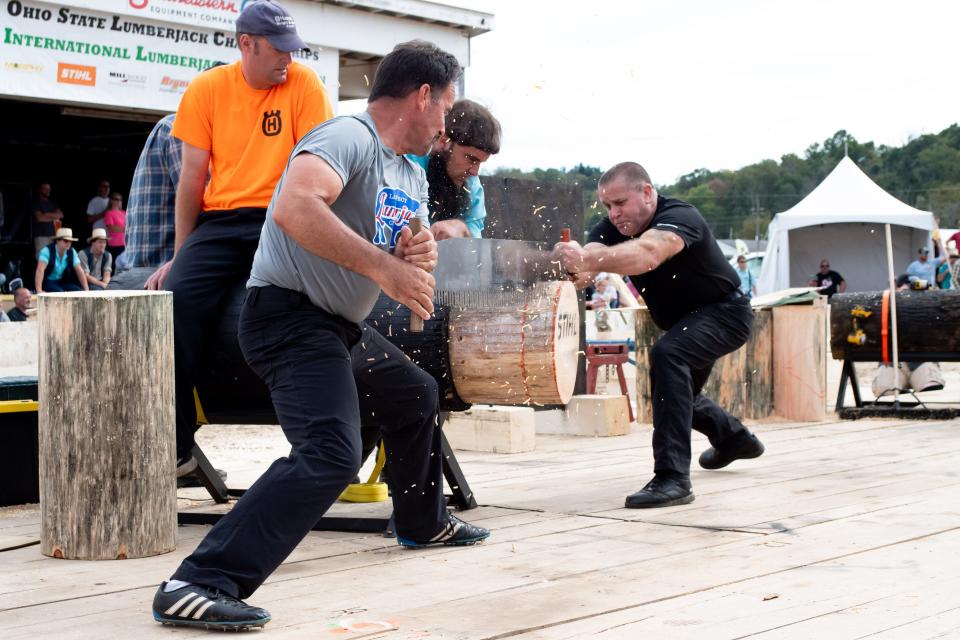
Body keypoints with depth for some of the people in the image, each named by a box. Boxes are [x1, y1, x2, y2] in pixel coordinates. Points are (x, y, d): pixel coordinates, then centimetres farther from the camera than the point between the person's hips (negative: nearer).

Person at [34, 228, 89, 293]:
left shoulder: (72, 252, 0)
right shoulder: (47, 251, -16)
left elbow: (79, 271, 1)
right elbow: (40, 270, -26)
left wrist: (86, 290, -8)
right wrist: (39, 290, -37)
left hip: (62, 282, 6)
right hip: (48, 282, -6)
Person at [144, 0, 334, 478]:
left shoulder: (304, 84, 1)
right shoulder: (207, 89, 5)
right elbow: (193, 178, 8)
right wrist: (179, 256, 7)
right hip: (219, 221, 2)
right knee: (178, 298, -23)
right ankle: (175, 446, -13)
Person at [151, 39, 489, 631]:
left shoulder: (414, 177, 15)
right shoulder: (348, 138, -17)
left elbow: (408, 269, 19)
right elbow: (295, 208, -35)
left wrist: (420, 257, -6)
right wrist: (385, 265, -34)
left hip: (343, 326, 11)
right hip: (290, 316, -11)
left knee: (416, 397, 29)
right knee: (331, 453, -28)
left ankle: (424, 522, 52)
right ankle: (199, 586, -33)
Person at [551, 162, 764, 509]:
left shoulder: (679, 217, -31)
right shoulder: (611, 229, -10)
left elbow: (647, 253, -53)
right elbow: (592, 254, -32)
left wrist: (588, 260, -68)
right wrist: (574, 268, -57)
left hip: (724, 312, -9)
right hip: (685, 322, 9)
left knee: (667, 354, -34)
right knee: (678, 393, 25)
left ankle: (672, 477, -36)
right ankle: (735, 439, 56)